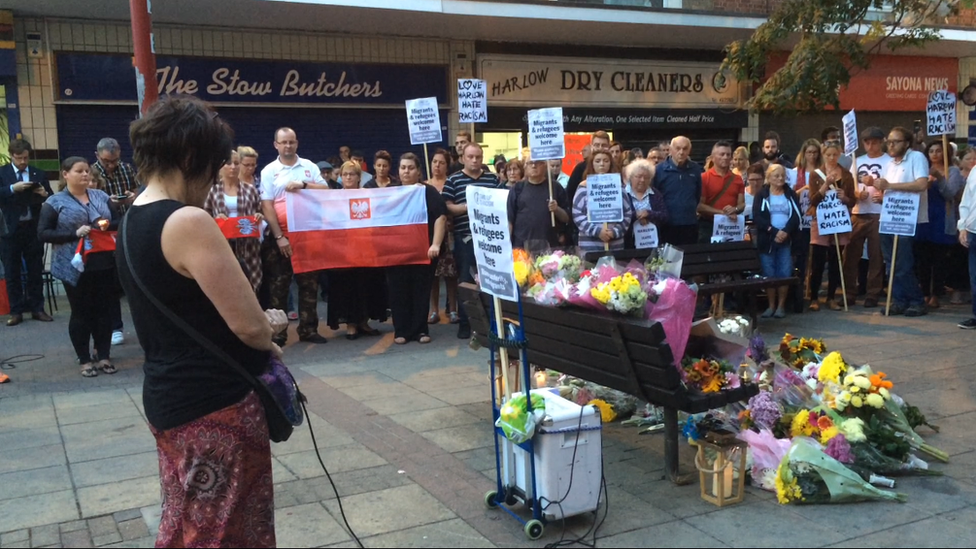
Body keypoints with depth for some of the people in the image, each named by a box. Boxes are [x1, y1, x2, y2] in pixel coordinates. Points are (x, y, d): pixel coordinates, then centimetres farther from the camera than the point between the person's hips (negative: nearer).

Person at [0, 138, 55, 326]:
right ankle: (16, 311, 10)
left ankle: (37, 309, 15)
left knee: (35, 271, 7)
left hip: (33, 228, 1)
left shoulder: (39, 174, 8)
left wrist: (45, 194, -15)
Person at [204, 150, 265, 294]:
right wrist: (215, 219, -12)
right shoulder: (213, 190, 4)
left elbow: (260, 213, 16)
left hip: (247, 246, 1)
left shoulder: (250, 189, 8)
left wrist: (259, 217, -6)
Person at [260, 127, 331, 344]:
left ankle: (308, 329, 15)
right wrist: (279, 236, -12)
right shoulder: (269, 171, 0)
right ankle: (277, 333, 9)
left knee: (309, 283, 6)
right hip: (280, 237, -2)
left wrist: (303, 185, -15)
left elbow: (326, 191, 1)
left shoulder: (309, 166, 8)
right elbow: (266, 206, -5)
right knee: (278, 285, 3)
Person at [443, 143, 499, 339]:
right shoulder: (453, 180, 3)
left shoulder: (493, 178, 10)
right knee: (466, 280, 2)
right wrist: (468, 206, -15)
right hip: (465, 237, -2)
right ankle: (464, 322, 9)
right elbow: (447, 207, -3)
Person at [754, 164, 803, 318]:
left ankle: (781, 305, 6)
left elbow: (796, 216, 1)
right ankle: (771, 305, 7)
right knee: (769, 274, -2)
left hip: (786, 240, 1)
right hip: (767, 240, -1)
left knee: (785, 274, -3)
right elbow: (757, 217, -6)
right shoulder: (761, 195, 5)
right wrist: (774, 231, -16)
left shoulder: (790, 194, 11)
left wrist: (785, 231, -16)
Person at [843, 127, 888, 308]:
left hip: (878, 214, -4)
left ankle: (872, 295, 8)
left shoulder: (889, 161, 0)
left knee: (876, 256, 1)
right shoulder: (858, 161, 14)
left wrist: (884, 196, -22)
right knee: (850, 254, 3)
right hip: (857, 213, 4)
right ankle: (849, 293, 11)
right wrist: (857, 194, -8)